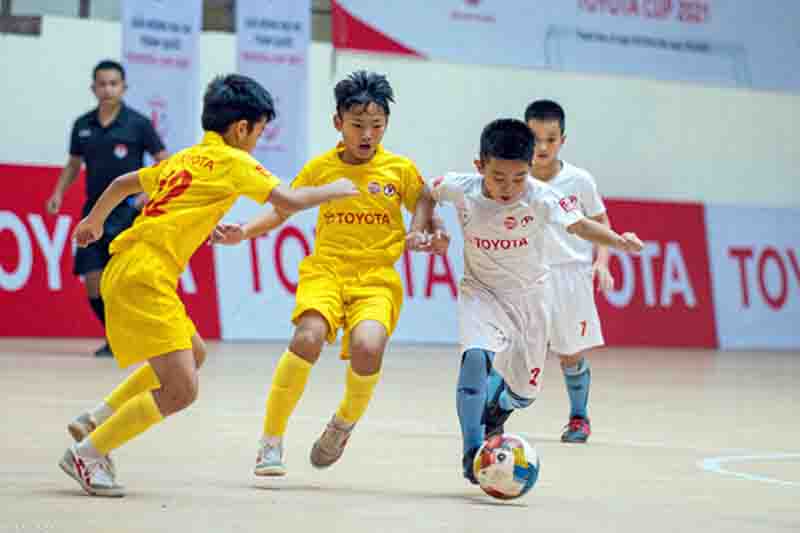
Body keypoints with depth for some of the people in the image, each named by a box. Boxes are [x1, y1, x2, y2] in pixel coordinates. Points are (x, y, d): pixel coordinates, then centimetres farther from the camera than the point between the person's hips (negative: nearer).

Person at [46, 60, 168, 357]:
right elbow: (74, 164, 19)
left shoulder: (138, 124, -5)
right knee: (92, 279, 1)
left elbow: (164, 162, -1)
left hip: (127, 212, -4)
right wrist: (59, 193, 4)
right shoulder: (83, 125, 7)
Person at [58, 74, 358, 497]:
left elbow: (123, 183, 33)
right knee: (180, 390, -10)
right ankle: (85, 455, -4)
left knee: (193, 354, 26)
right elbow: (289, 200, -10)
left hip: (125, 270, 10)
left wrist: (94, 221, 49)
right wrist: (336, 190, 7)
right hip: (144, 277, -10)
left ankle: (96, 421, 25)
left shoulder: (186, 158, 22)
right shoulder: (232, 161, -3)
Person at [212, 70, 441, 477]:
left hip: (377, 279, 0)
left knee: (367, 347, -29)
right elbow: (282, 209, 14)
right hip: (325, 270, 0)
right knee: (308, 336, -30)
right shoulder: (321, 168, 7)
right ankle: (271, 440, -15)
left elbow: (426, 217, 12)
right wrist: (243, 232, -2)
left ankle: (344, 423, 5)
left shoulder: (401, 170, 5)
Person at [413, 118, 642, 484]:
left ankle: (498, 406, 45)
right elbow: (426, 194, 3)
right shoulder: (459, 188, -18)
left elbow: (580, 226, -20)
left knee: (525, 393, 6)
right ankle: (472, 453, -20)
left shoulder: (540, 198, -23)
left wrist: (618, 240, -37)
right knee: (475, 357, -30)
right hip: (481, 292, -1)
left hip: (529, 295, 1)